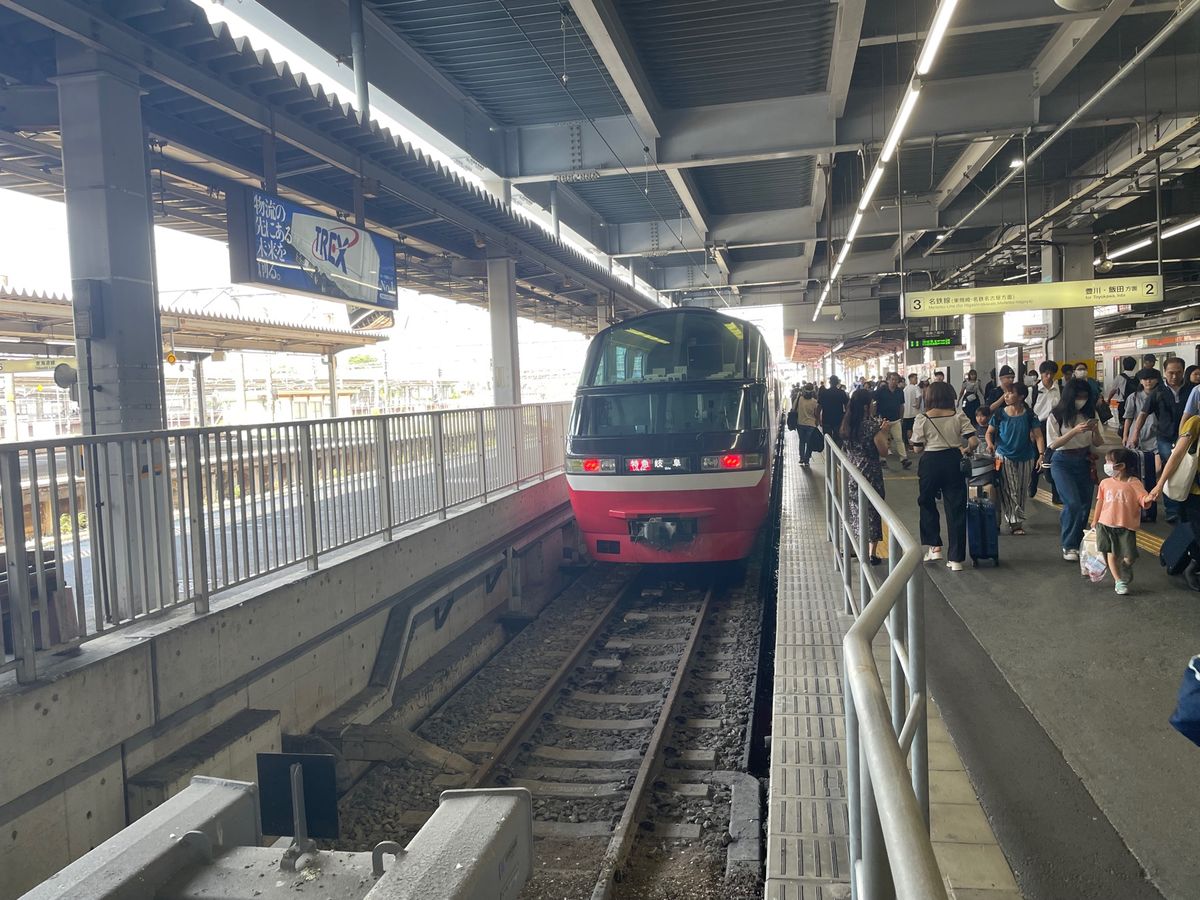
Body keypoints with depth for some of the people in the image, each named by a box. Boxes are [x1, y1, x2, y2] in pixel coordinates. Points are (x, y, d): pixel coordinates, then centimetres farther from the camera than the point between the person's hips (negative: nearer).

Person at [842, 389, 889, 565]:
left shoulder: (847, 425, 1)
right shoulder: (872, 425, -18)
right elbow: (883, 451, -13)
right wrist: (884, 432, 0)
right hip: (871, 474, -6)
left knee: (855, 510, 19)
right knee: (872, 511, 4)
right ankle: (872, 553, 8)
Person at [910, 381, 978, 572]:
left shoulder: (922, 419, -6)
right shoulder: (959, 417, -2)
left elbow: (917, 447, -4)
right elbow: (973, 442, -8)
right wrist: (966, 450, 13)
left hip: (930, 462, -1)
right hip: (953, 461, 1)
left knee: (927, 503, 21)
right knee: (955, 508, 6)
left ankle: (934, 547, 17)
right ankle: (956, 559, 8)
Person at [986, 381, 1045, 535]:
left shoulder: (1029, 415, -3)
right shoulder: (999, 414, -3)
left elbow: (1038, 436, -6)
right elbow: (989, 432, 4)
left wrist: (1041, 455, -18)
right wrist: (990, 444, -17)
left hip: (1025, 458, 2)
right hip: (1004, 457, -2)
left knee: (1021, 492, 9)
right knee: (1009, 491, -8)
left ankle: (1016, 522, 21)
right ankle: (1016, 522, -2)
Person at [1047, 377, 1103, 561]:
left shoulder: (1090, 414, 2)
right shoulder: (1057, 415, -7)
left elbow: (1097, 443, 6)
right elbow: (1053, 444, -12)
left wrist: (1095, 430, -15)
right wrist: (1074, 431, -24)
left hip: (1083, 462, 4)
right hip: (1062, 463, -4)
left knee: (1085, 505, 6)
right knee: (1073, 503, -18)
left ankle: (1076, 543, 24)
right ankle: (1068, 546, -5)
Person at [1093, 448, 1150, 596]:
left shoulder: (1134, 483, -7)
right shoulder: (1105, 483, 3)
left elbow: (1143, 500, -11)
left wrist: (1148, 499, -35)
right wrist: (1095, 521, 17)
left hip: (1126, 527, -3)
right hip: (1106, 525, 3)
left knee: (1128, 558, -3)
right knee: (1111, 554, 3)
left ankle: (1126, 576, 30)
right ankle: (1119, 581, 15)